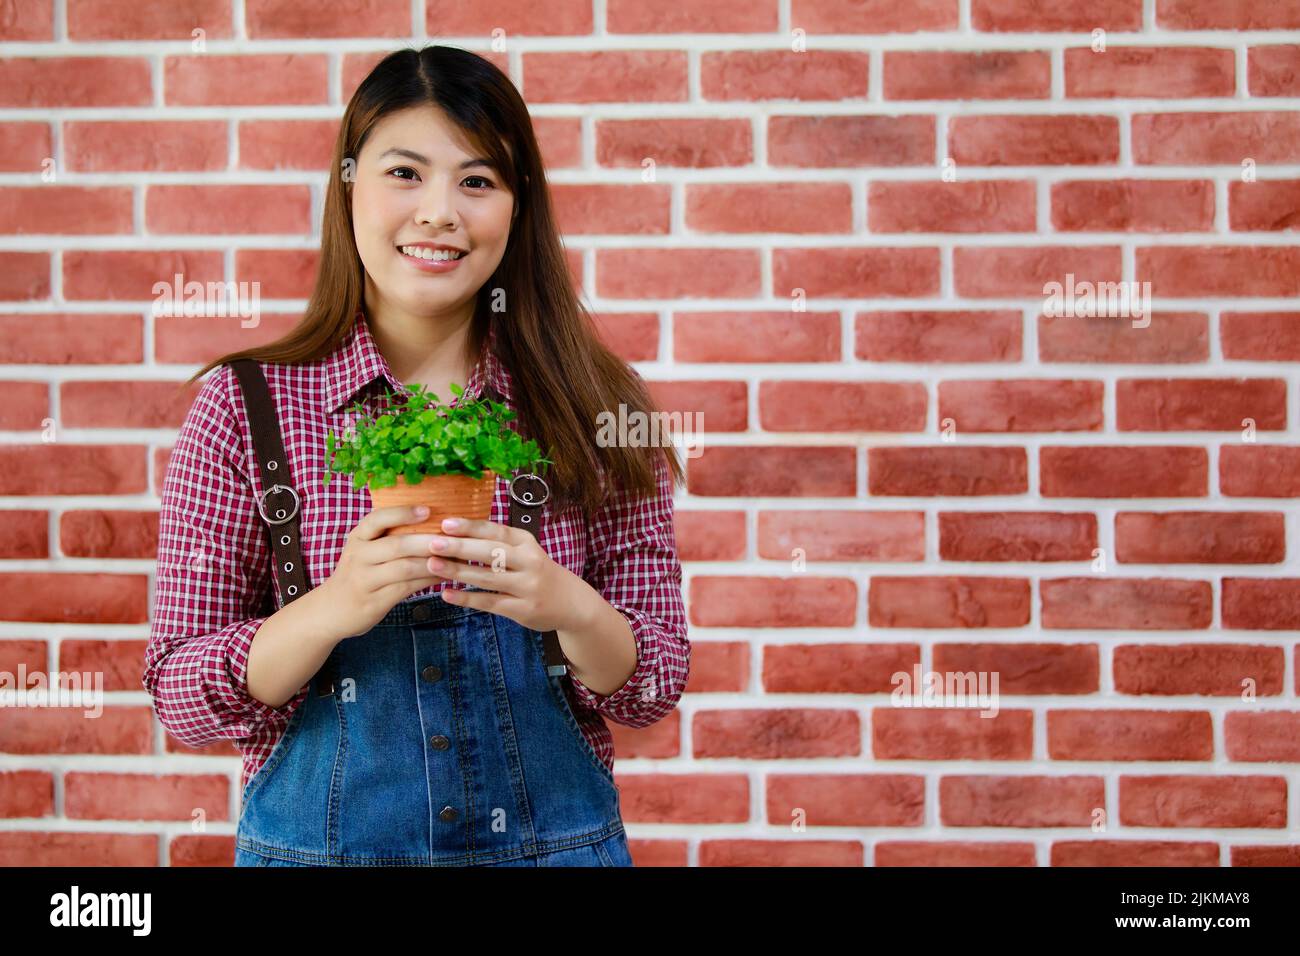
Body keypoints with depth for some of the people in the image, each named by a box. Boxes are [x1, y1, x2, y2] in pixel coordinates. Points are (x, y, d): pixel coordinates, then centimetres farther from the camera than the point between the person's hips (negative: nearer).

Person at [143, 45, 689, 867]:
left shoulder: (594, 408, -4)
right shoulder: (244, 406, -6)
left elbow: (653, 690, -3)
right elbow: (181, 699, -7)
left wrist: (567, 606, -24)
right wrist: (334, 608, -24)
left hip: (558, 836, 1)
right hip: (321, 840, 0)